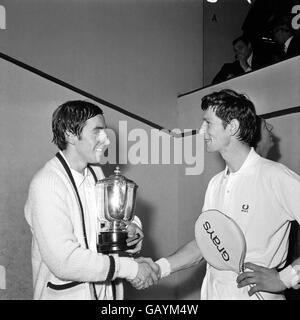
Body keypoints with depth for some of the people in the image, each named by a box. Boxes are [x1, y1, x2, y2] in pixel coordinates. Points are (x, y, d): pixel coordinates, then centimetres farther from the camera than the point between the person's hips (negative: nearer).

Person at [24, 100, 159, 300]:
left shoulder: (95, 171, 2)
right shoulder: (47, 184, -22)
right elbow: (64, 261, -27)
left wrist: (130, 227, -8)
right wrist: (130, 268, -23)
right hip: (68, 292, -7)